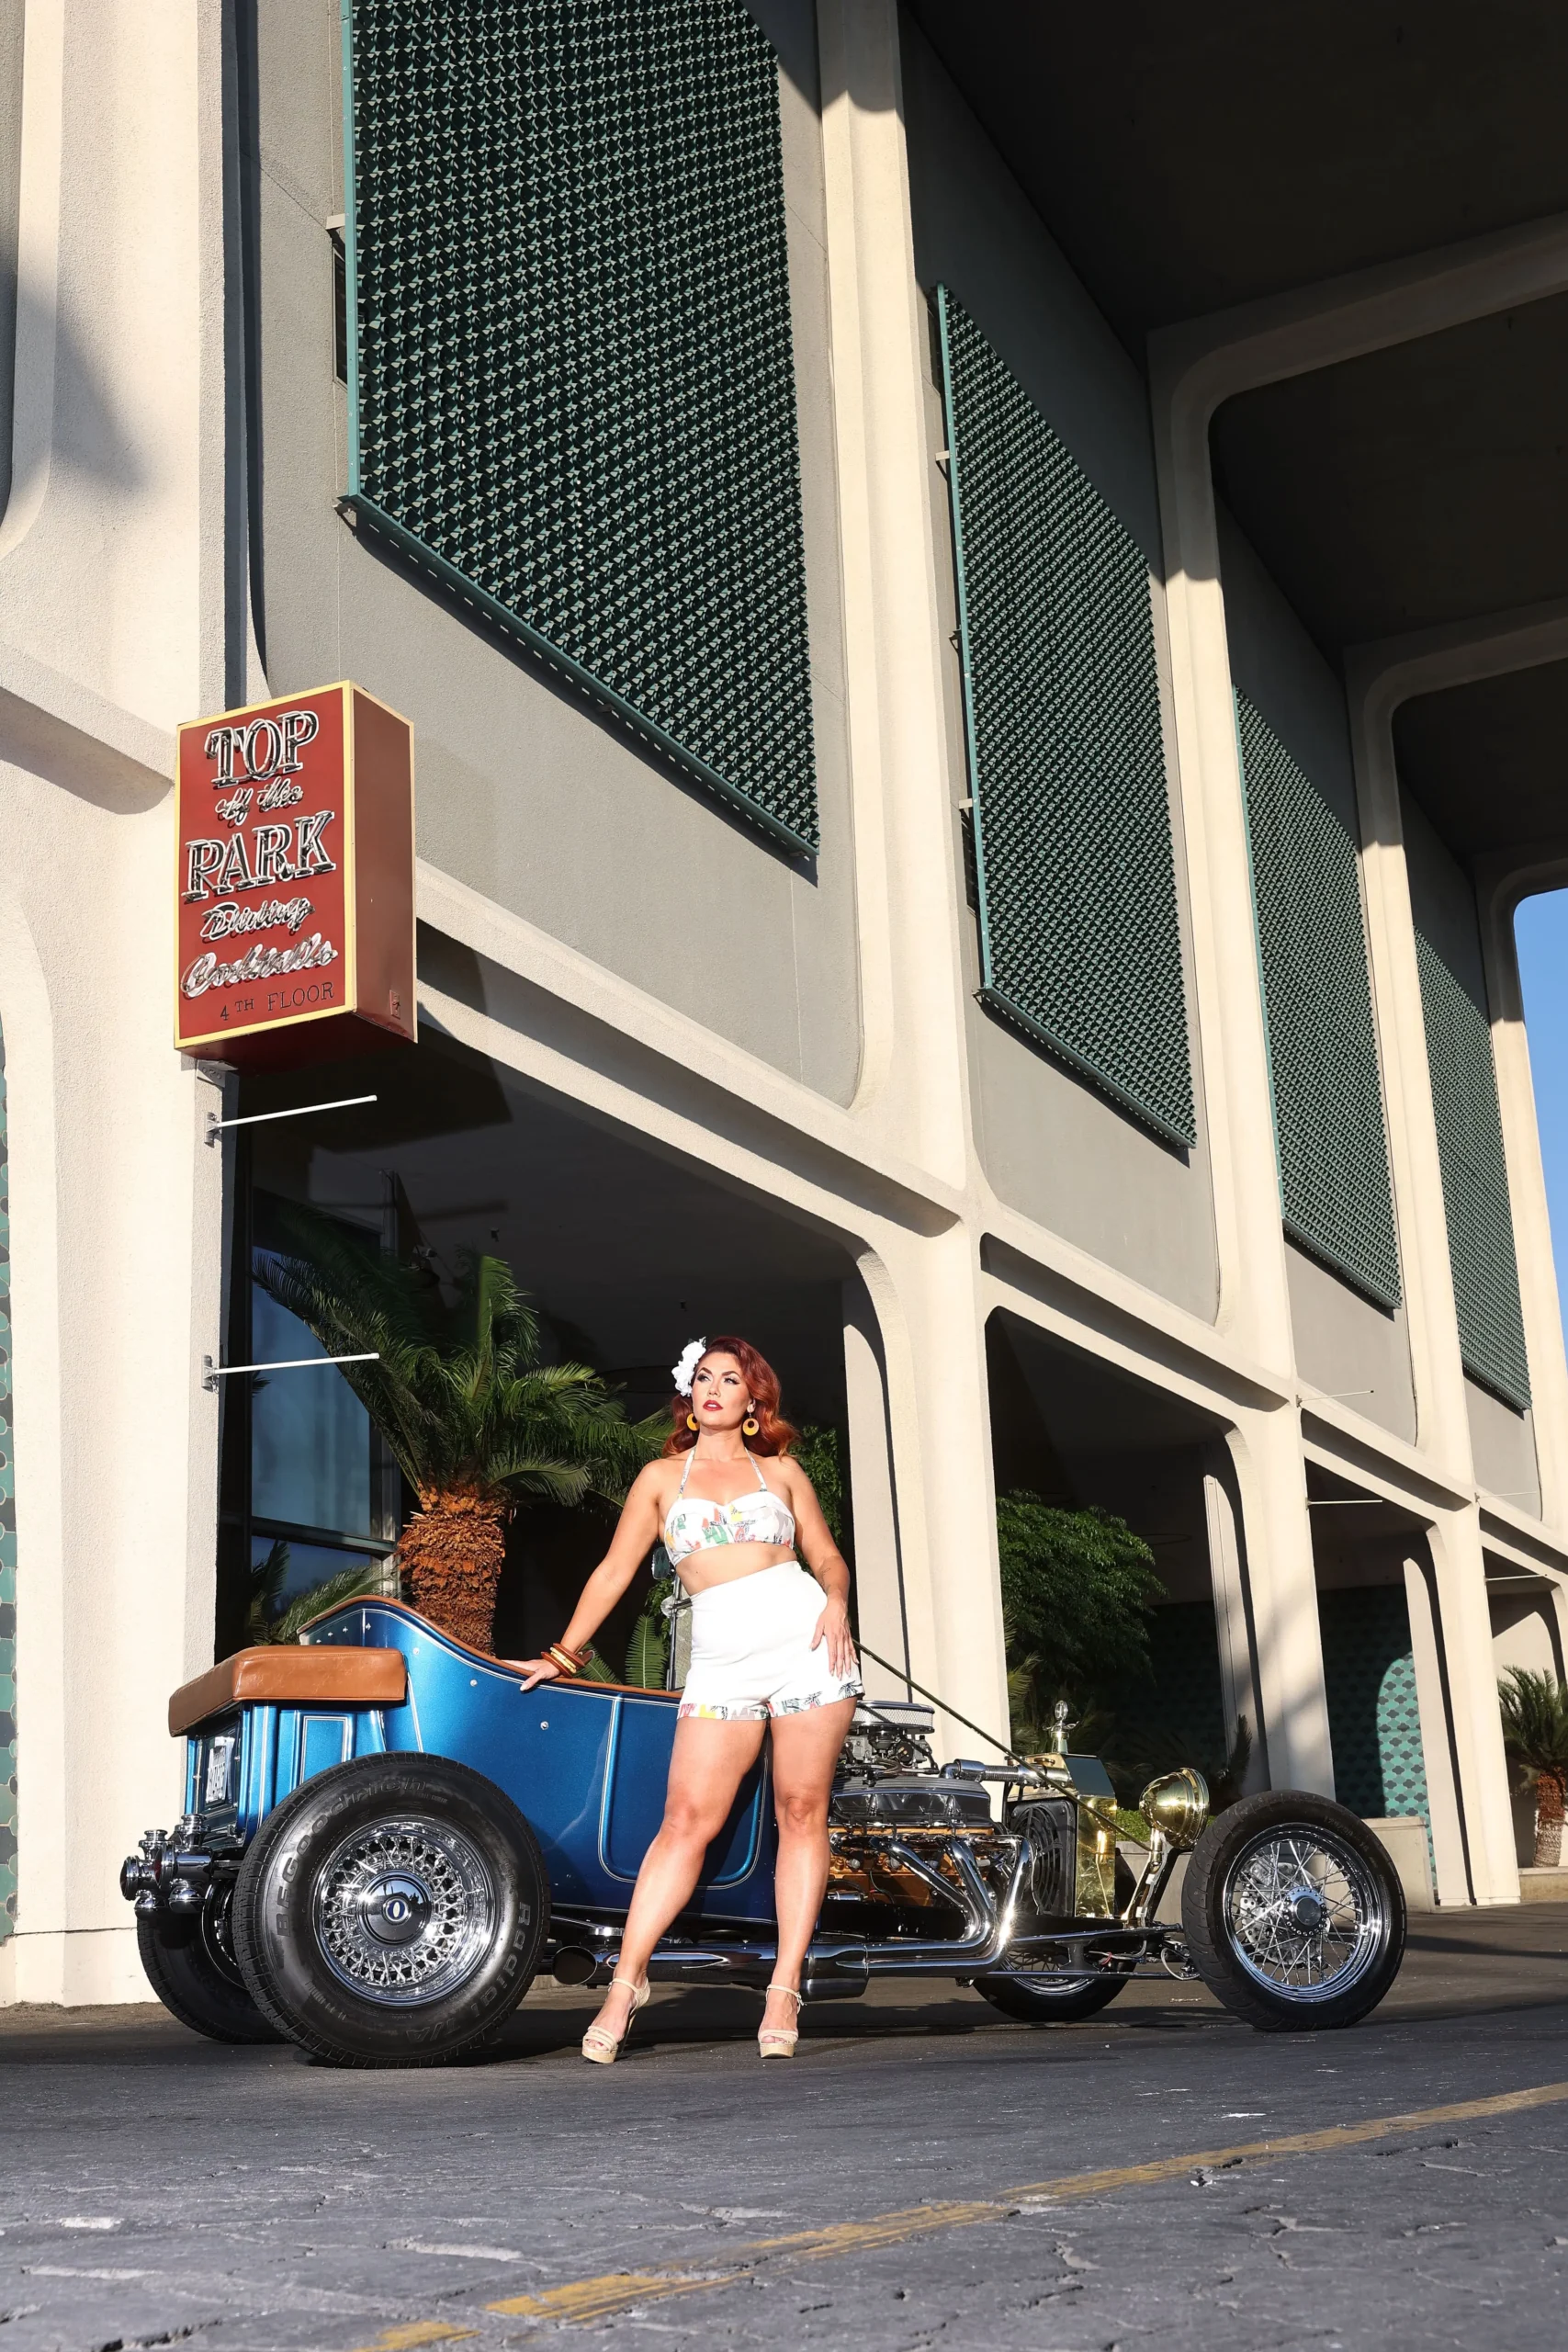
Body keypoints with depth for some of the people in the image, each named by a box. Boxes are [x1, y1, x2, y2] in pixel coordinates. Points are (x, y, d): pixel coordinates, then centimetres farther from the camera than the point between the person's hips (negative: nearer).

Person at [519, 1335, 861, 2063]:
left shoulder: (781, 1471, 14)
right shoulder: (662, 1477, 14)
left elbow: (827, 1556, 15)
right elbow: (614, 1571, 14)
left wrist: (836, 1603, -6)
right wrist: (564, 1654, 12)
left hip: (804, 1644, 0)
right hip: (721, 1663, 0)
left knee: (802, 1812, -2)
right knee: (687, 1820, -9)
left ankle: (784, 1989, 3)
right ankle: (628, 1977, -4)